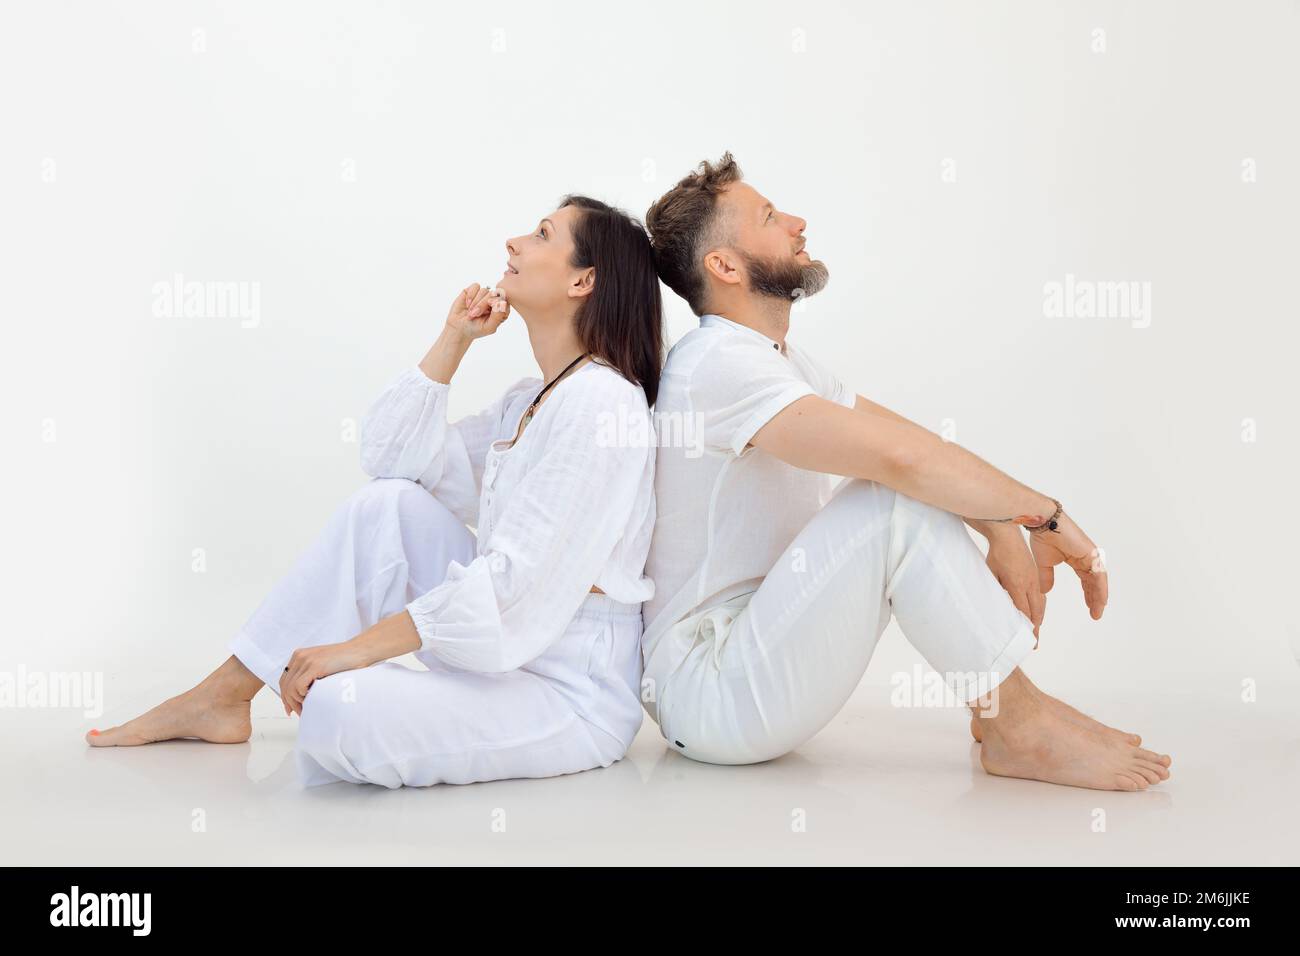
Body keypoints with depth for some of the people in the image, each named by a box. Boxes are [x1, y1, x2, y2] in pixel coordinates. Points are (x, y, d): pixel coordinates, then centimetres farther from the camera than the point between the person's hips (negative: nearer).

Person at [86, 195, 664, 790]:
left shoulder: (600, 400, -17)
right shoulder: (530, 400, 13)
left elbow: (517, 579, -23)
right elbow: (390, 456, 14)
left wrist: (356, 648, -21)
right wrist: (454, 340, 6)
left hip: (576, 692, -9)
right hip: (506, 656, 9)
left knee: (338, 708, -30)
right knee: (386, 503, 0)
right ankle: (221, 697, 7)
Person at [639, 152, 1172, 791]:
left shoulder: (778, 359, 14)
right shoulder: (718, 361, -19)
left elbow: (908, 446, 6)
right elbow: (900, 455, -28)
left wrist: (1008, 531, -10)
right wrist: (1047, 516, -16)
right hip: (707, 691, -10)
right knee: (902, 501, -24)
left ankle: (993, 699, 3)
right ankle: (1018, 727, -13)